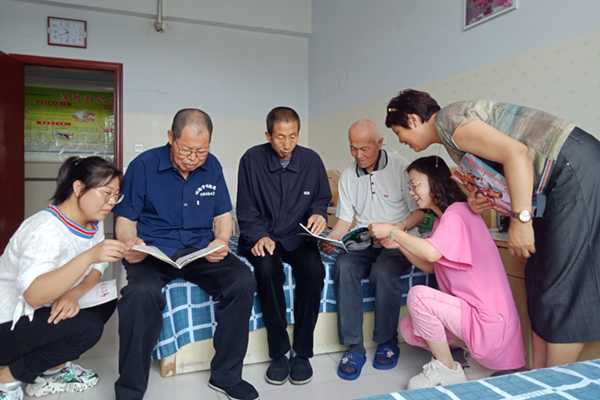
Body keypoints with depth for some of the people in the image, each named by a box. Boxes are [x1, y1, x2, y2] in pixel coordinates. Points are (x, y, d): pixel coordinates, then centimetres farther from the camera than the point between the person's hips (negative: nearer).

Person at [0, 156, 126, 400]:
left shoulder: (93, 222, -3)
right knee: (87, 328, -25)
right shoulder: (45, 229, -28)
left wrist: (73, 294, -22)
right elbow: (34, 295, -39)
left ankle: (52, 370, 8)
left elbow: (95, 269, -1)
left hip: (38, 313, 8)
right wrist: (88, 256, -49)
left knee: (106, 302, -1)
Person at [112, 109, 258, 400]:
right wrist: (130, 242, -22)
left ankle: (226, 375, -5)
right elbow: (124, 220, 1)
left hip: (201, 250, 3)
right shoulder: (143, 165, -2)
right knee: (141, 292, -36)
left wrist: (221, 240, -9)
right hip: (153, 251, -3)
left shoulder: (212, 166, 8)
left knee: (243, 280, -24)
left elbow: (223, 216, 13)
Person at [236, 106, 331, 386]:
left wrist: (319, 214, -10)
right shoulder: (252, 159, -2)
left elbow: (322, 198, 14)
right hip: (262, 239, -1)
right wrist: (259, 236, -18)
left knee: (314, 269, -30)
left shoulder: (312, 160, 3)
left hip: (298, 238, 2)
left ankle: (302, 353, -12)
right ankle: (279, 354, -17)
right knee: (267, 268, -34)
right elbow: (246, 210, -1)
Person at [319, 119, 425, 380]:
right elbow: (345, 220, 10)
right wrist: (329, 240, -10)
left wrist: (400, 227, -22)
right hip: (364, 244, 3)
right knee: (344, 265, -28)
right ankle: (354, 346, -20)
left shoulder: (400, 167, -3)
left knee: (383, 271, -33)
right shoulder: (347, 176, 9)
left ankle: (388, 342, -9)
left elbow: (420, 211, -3)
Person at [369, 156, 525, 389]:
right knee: (408, 329, 7)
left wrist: (393, 231, -21)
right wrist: (398, 244, -1)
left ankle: (448, 371, -4)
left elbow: (431, 253, -34)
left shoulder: (457, 213, -18)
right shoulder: (442, 218, 13)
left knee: (418, 295, -25)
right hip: (470, 310, 10)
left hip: (488, 321, -10)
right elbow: (428, 266, 12)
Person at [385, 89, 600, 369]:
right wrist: (481, 199, 3)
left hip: (575, 168, -10)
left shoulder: (448, 120, -13)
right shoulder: (451, 136, 18)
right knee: (539, 276, 11)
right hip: (564, 177, 10)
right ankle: (538, 376, 19)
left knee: (563, 285, -7)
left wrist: (520, 220, -23)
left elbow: (516, 152, -24)